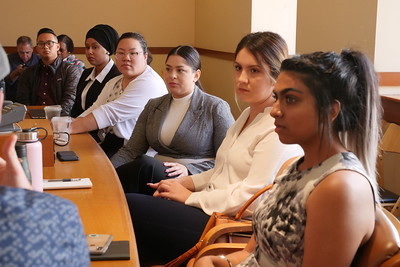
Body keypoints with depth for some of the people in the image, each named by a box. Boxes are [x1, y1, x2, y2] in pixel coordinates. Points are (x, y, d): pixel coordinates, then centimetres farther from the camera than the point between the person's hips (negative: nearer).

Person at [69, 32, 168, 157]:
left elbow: (109, 114, -19)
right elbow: (94, 109, 7)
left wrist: (70, 128, -21)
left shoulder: (149, 84, -13)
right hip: (106, 144, 8)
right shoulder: (113, 83, 18)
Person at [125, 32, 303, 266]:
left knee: (130, 206, -13)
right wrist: (184, 183, 3)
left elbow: (250, 197, -21)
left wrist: (190, 196, -12)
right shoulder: (248, 116, 15)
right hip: (215, 210, 9)